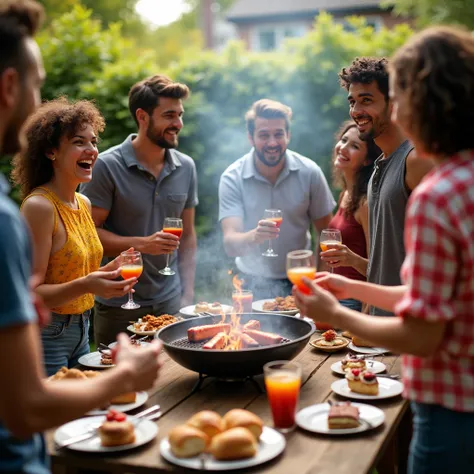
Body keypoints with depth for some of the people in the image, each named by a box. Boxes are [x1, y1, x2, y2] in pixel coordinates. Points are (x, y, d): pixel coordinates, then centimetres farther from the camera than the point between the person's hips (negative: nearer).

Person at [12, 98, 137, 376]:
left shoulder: (84, 204, 6)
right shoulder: (39, 206, -17)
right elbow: (31, 293, -19)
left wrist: (111, 270, 0)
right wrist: (85, 285, -32)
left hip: (81, 330, 8)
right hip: (46, 335, -8)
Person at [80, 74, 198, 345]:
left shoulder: (186, 167, 4)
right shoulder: (107, 166, -10)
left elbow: (188, 235, 9)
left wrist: (188, 294, 5)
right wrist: (141, 244, -23)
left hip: (170, 302, 4)